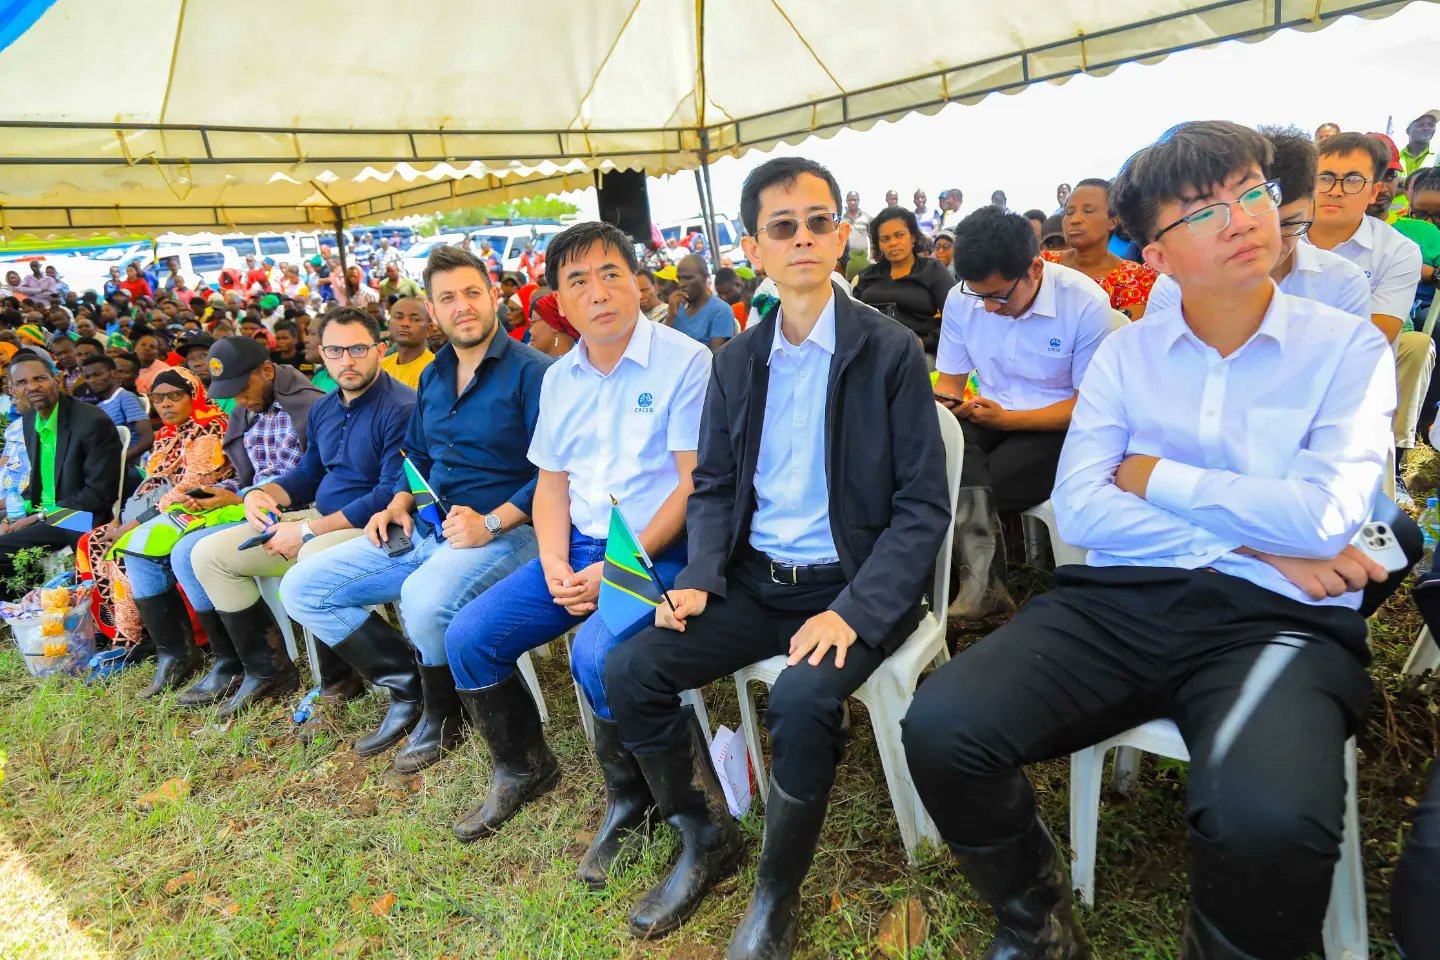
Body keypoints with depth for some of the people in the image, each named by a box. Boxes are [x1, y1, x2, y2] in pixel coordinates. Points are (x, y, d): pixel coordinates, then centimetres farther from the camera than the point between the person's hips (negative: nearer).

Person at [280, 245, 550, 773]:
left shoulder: (530, 371, -10)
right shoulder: (433, 376, 15)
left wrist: (493, 523, -24)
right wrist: (398, 505, 7)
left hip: (506, 529, -8)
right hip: (428, 528, 8)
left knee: (424, 597, -37)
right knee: (301, 587, 3)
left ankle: (442, 714, -5)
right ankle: (408, 687, 11)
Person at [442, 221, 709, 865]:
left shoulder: (684, 361, -9)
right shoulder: (559, 378, 12)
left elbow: (696, 483, -14)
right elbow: (551, 482, 15)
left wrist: (618, 567, -18)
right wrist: (555, 563, -4)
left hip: (657, 551, -6)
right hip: (578, 548, 7)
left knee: (596, 655, -30)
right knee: (467, 639, -1)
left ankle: (630, 801, -1)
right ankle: (524, 769, 24)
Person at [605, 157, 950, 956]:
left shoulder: (890, 351, -7)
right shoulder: (737, 360, 7)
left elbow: (922, 507, -9)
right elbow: (713, 486, 12)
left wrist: (853, 612, -21)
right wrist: (698, 579, -6)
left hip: (853, 585, -4)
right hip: (756, 579, 5)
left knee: (801, 699, -31)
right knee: (629, 669, -10)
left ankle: (777, 893, -1)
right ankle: (706, 839, 15)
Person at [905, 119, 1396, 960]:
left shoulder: (1348, 347, 7)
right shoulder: (1127, 352, 11)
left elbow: (1322, 518, -8)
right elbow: (1079, 510, 0)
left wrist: (1153, 473, -2)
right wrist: (1252, 540, -5)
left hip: (1277, 619, -1)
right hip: (1119, 602, 2)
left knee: (1269, 822, -35)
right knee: (941, 729, -22)